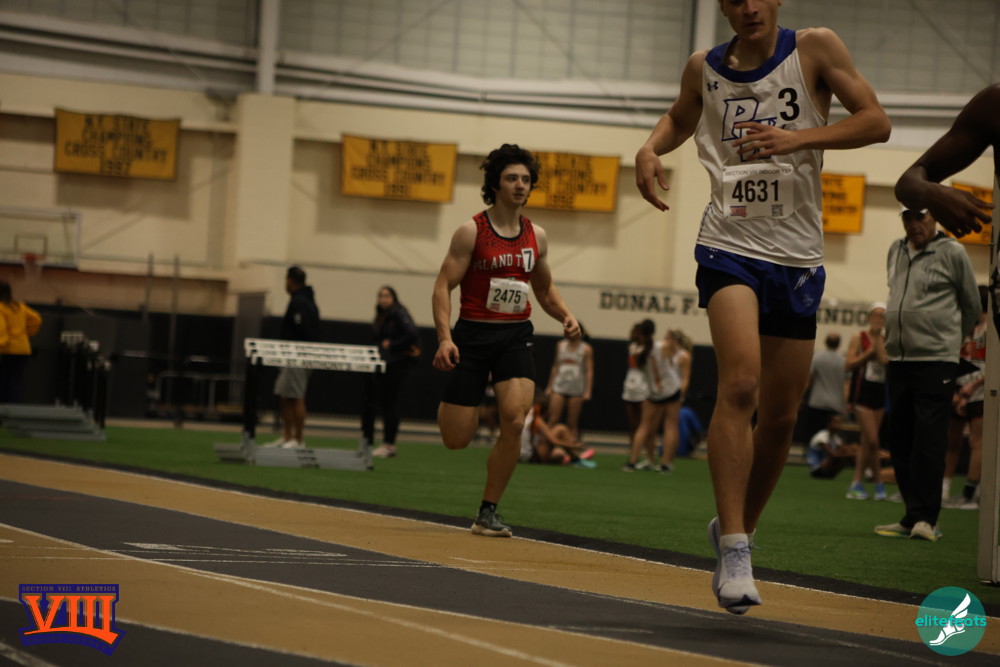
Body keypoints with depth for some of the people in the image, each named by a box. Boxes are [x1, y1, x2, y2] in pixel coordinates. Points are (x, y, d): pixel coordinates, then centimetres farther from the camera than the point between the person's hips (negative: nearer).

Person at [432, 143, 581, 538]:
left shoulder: (536, 237, 9)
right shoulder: (472, 232, -5)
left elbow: (544, 289, 23)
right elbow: (443, 286, -8)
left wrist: (566, 316, 3)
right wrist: (445, 337, -21)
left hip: (516, 335, 3)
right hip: (473, 334, -3)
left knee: (515, 419, -21)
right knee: (456, 440, -5)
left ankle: (488, 513, -7)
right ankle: (453, 405, 37)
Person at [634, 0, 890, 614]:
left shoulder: (814, 49, 0)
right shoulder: (704, 69, 7)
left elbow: (876, 122, -7)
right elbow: (680, 117, 29)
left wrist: (798, 137, -20)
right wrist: (650, 149, 7)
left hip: (799, 256, 1)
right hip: (731, 244, -1)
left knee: (781, 414, 7)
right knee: (740, 384, -23)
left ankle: (735, 528, 30)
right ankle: (734, 549, -24)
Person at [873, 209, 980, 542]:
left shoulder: (952, 253, -4)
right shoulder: (896, 251, 13)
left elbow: (971, 306, 7)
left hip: (937, 360, -6)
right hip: (898, 359, 6)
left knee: (929, 437, -11)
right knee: (900, 438, 6)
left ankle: (925, 517, -12)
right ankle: (913, 517, 12)